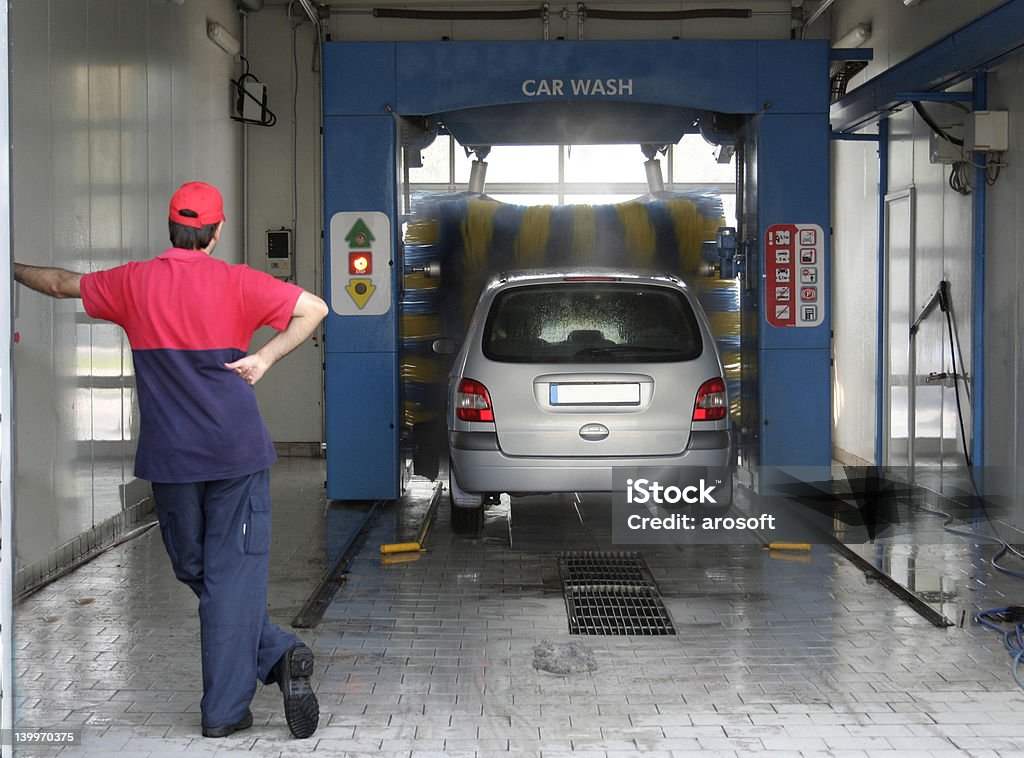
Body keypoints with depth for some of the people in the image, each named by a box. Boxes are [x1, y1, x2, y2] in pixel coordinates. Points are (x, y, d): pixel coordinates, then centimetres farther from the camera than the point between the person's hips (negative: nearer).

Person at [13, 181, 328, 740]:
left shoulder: (133, 283, 3)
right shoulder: (235, 283, -5)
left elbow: (60, 284, 19)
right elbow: (314, 308, -10)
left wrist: (14, 269, 37)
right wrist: (264, 359, -7)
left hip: (168, 459, 2)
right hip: (235, 451, -2)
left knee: (194, 570, 16)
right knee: (231, 574, 1)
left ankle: (278, 655, 8)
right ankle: (224, 710, 1)